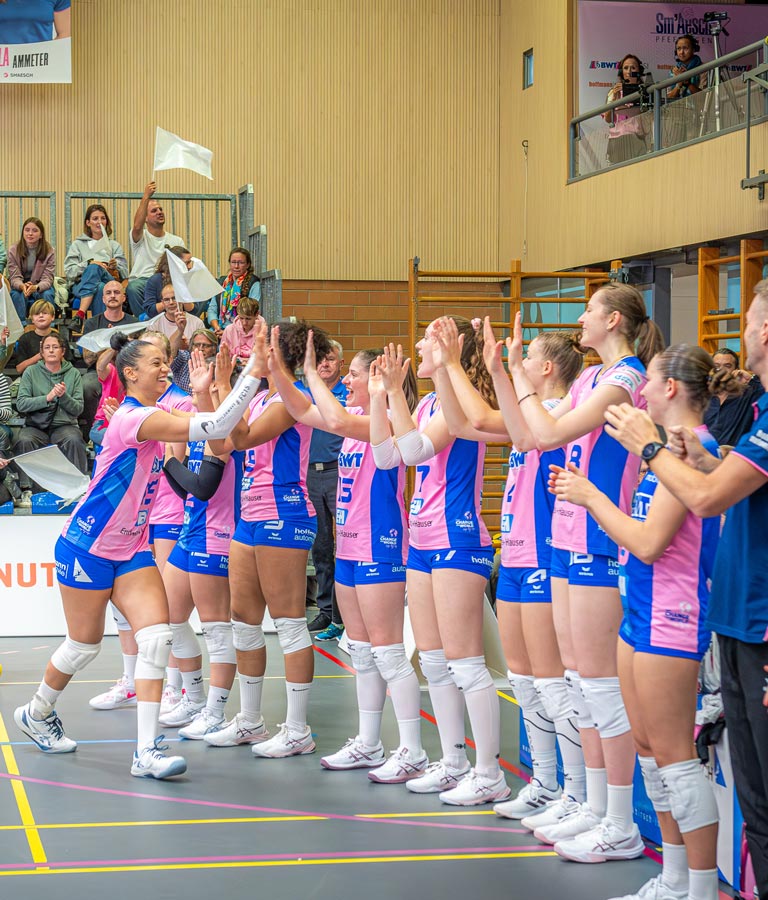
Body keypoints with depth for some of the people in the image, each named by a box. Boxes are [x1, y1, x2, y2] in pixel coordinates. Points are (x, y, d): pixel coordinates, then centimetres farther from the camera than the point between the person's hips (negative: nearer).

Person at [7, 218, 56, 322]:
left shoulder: (49, 251, -12)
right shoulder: (13, 251, -10)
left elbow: (47, 278, -17)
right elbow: (14, 277, -14)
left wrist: (36, 287, -41)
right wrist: (22, 286, -39)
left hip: (41, 287, 0)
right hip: (20, 286, 0)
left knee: (47, 294, -32)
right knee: (16, 295, -32)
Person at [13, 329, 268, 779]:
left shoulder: (148, 415, 5)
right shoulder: (135, 418, -23)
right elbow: (214, 427, -32)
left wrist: (201, 390, -4)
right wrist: (254, 374, -32)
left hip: (131, 547, 8)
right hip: (88, 547, -8)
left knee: (157, 636, -9)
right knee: (85, 645, 8)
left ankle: (147, 752, -10)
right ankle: (37, 712, 37)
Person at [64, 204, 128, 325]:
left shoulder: (115, 246, 25)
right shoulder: (77, 245, 21)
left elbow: (124, 274, 14)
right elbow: (69, 271, 6)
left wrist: (115, 266, -9)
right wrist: (89, 263, -10)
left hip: (110, 284, 1)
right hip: (81, 285, -1)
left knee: (94, 269, -34)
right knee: (95, 274, -37)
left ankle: (80, 315, -46)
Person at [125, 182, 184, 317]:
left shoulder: (177, 241, 21)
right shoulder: (141, 237, 9)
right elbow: (137, 226, -16)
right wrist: (146, 196, -21)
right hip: (142, 279, -2)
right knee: (133, 288, -39)